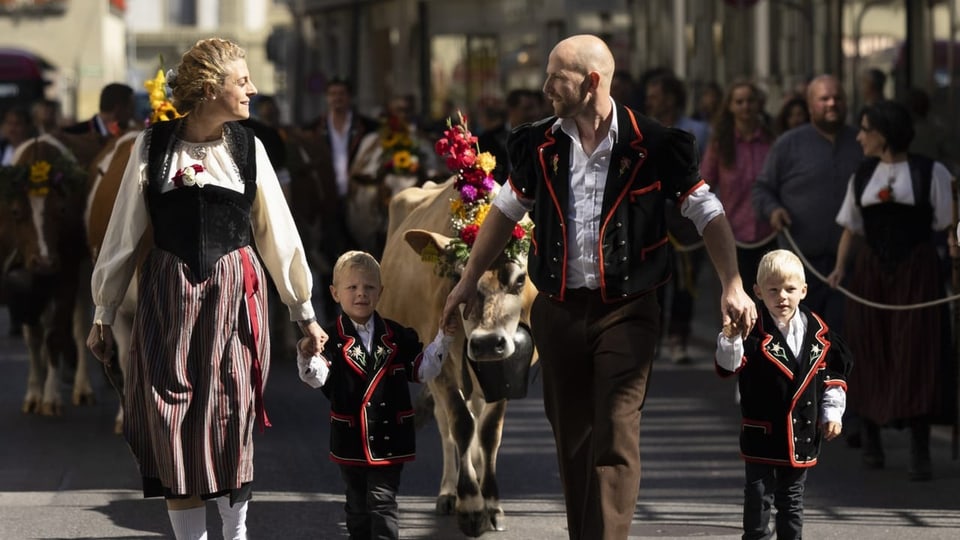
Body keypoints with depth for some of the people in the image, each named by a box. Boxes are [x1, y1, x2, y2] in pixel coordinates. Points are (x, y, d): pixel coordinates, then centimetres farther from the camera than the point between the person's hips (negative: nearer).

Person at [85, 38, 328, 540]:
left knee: (233, 422, 5)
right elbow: (122, 234, 3)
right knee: (174, 425, -1)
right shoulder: (153, 145, -4)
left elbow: (278, 234, 8)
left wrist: (304, 312, 11)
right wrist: (104, 313, 7)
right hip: (169, 295, -1)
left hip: (234, 293, 1)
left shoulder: (246, 147, 2)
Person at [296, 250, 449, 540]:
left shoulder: (396, 337, 3)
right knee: (357, 505, 15)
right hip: (350, 440, 0)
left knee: (382, 502, -5)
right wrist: (306, 355, -41)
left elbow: (423, 369, 10)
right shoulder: (332, 339, -7)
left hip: (390, 437, 0)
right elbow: (316, 377, -20)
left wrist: (443, 339, 0)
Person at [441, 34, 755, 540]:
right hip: (558, 310, 4)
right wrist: (468, 282, 19)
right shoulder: (540, 145, 4)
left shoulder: (652, 146, -8)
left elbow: (708, 213, -2)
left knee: (616, 438, -11)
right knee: (571, 441, 10)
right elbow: (506, 211, 17)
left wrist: (732, 285, -12)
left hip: (626, 311, -4)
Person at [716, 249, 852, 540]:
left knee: (792, 499, 16)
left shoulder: (818, 332, 1)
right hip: (762, 432, -4)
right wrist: (731, 339, -42)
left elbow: (834, 375, 10)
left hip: (803, 433, 4)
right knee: (758, 495, 2)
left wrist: (832, 413, 6)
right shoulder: (755, 331, -12)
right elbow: (728, 366, -23)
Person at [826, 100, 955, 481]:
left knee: (916, 355, -6)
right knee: (871, 356, 4)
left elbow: (948, 224, -3)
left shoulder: (931, 173, -2)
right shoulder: (862, 177, 11)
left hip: (917, 271, -4)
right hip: (871, 273, 4)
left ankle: (920, 452, -4)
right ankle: (869, 438, 17)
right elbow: (851, 228, 12)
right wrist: (841, 266, -2)